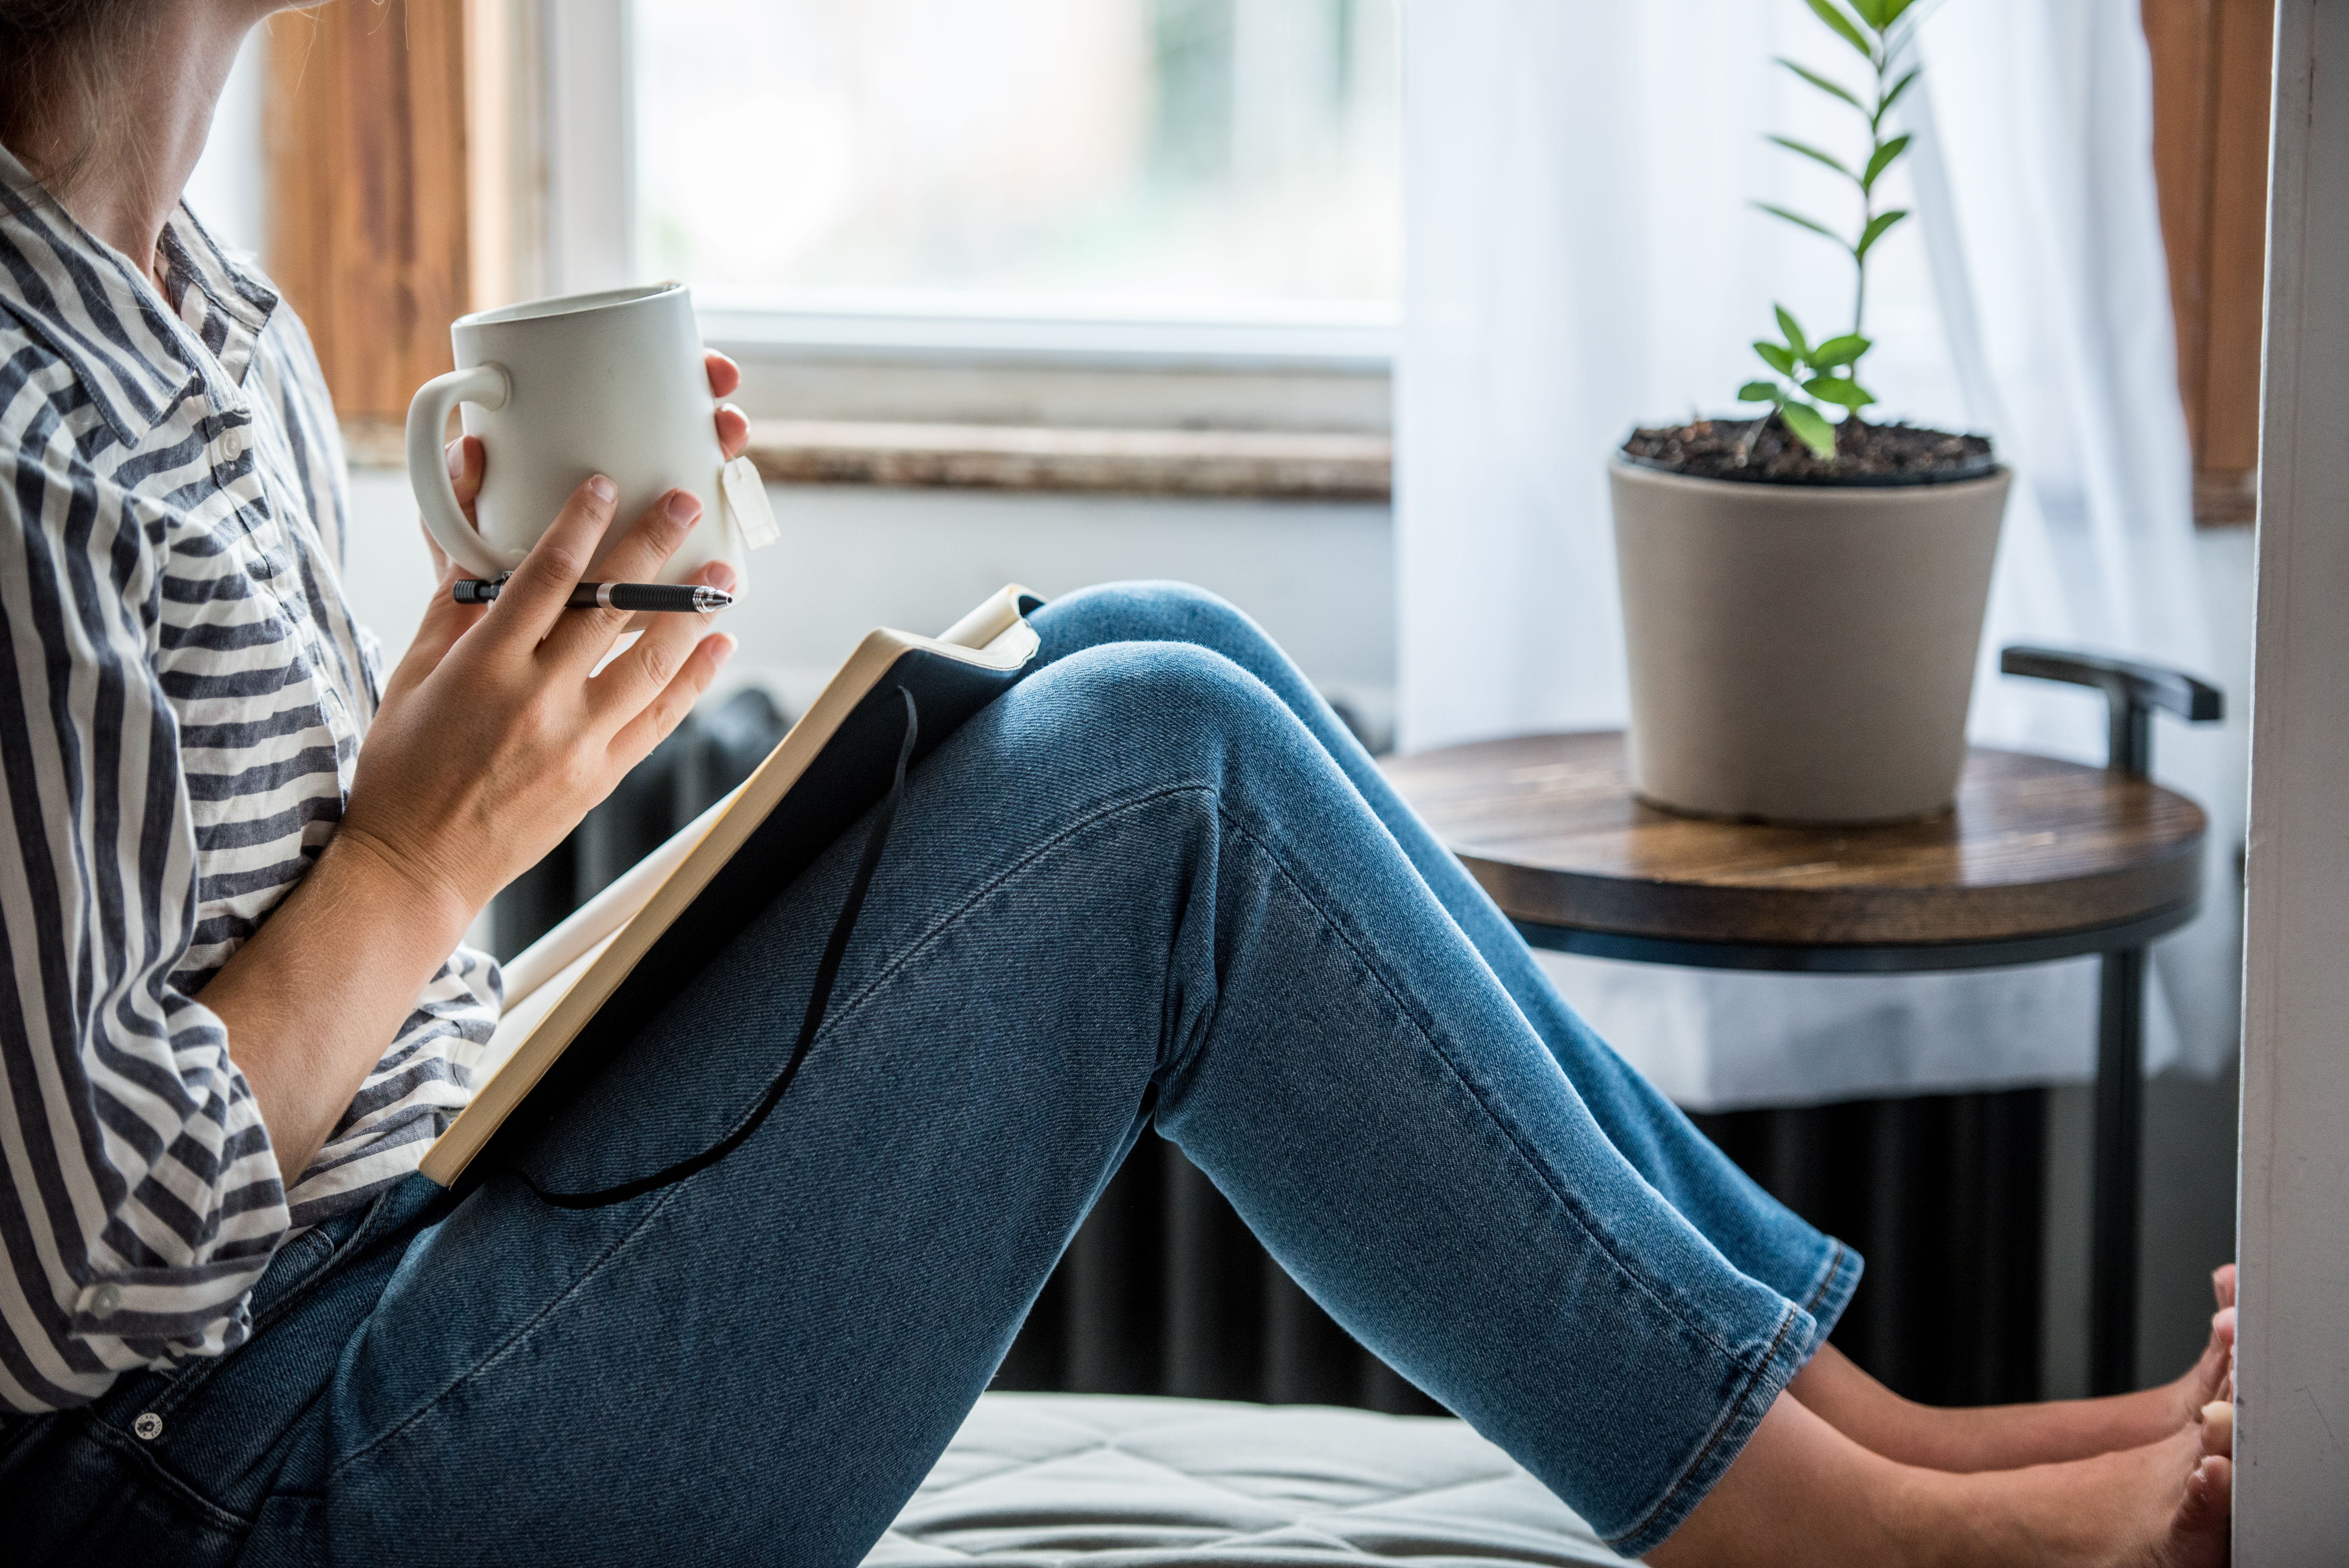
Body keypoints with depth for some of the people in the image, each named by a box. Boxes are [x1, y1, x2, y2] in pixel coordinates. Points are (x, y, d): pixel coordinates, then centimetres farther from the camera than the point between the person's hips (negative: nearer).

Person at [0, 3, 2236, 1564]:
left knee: (1141, 661, 5)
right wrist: (432, 850, -17)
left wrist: (490, 625, 3)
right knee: (1165, 771, -15)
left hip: (418, 1228, 10)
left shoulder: (196, 319, 10)